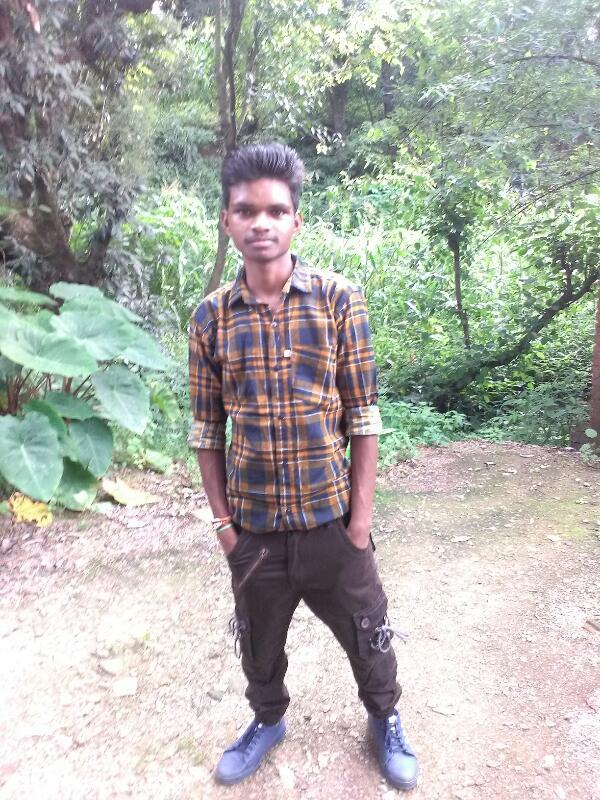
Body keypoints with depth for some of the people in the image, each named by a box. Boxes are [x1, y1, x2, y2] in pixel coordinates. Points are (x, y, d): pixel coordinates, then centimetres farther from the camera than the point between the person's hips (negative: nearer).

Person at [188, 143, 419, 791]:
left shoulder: (339, 300, -8)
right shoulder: (211, 317, -4)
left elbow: (363, 416, -6)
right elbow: (207, 430, 2)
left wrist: (361, 513, -7)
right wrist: (222, 520, 1)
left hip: (330, 517, -1)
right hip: (253, 525, 2)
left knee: (366, 632, 17)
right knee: (258, 639, 22)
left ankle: (385, 718, 47)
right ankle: (268, 719, 51)